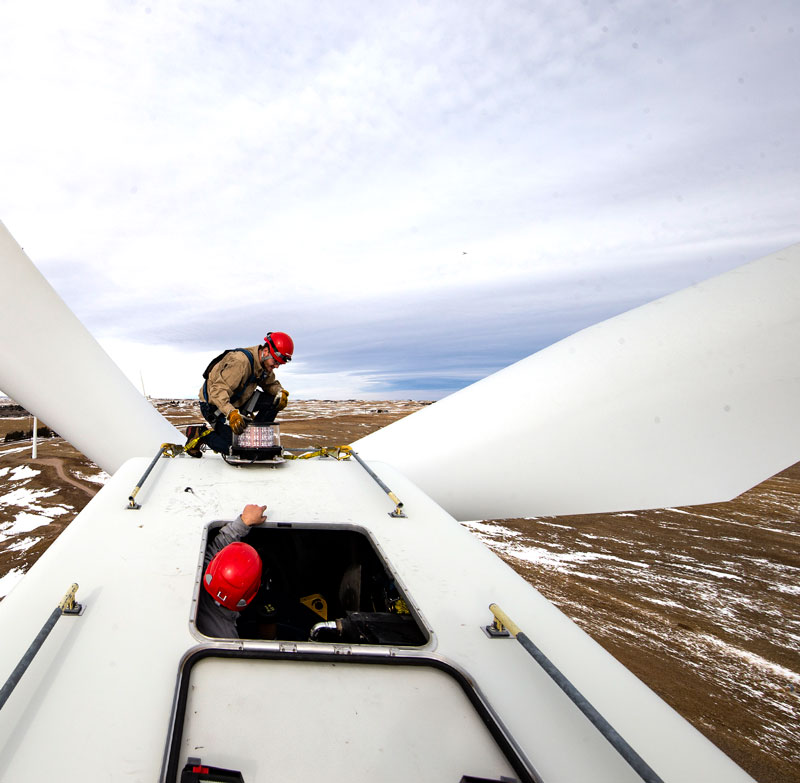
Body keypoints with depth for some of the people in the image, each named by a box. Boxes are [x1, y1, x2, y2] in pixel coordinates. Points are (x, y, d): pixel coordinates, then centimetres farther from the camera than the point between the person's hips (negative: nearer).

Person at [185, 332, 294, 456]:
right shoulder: (241, 361, -32)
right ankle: (200, 433, 6)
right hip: (214, 404, -8)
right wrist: (231, 413, -51)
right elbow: (218, 390, -37)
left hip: (238, 401, 8)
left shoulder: (264, 364, -5)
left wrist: (281, 392, -13)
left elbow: (270, 383, 10)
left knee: (273, 400, -11)